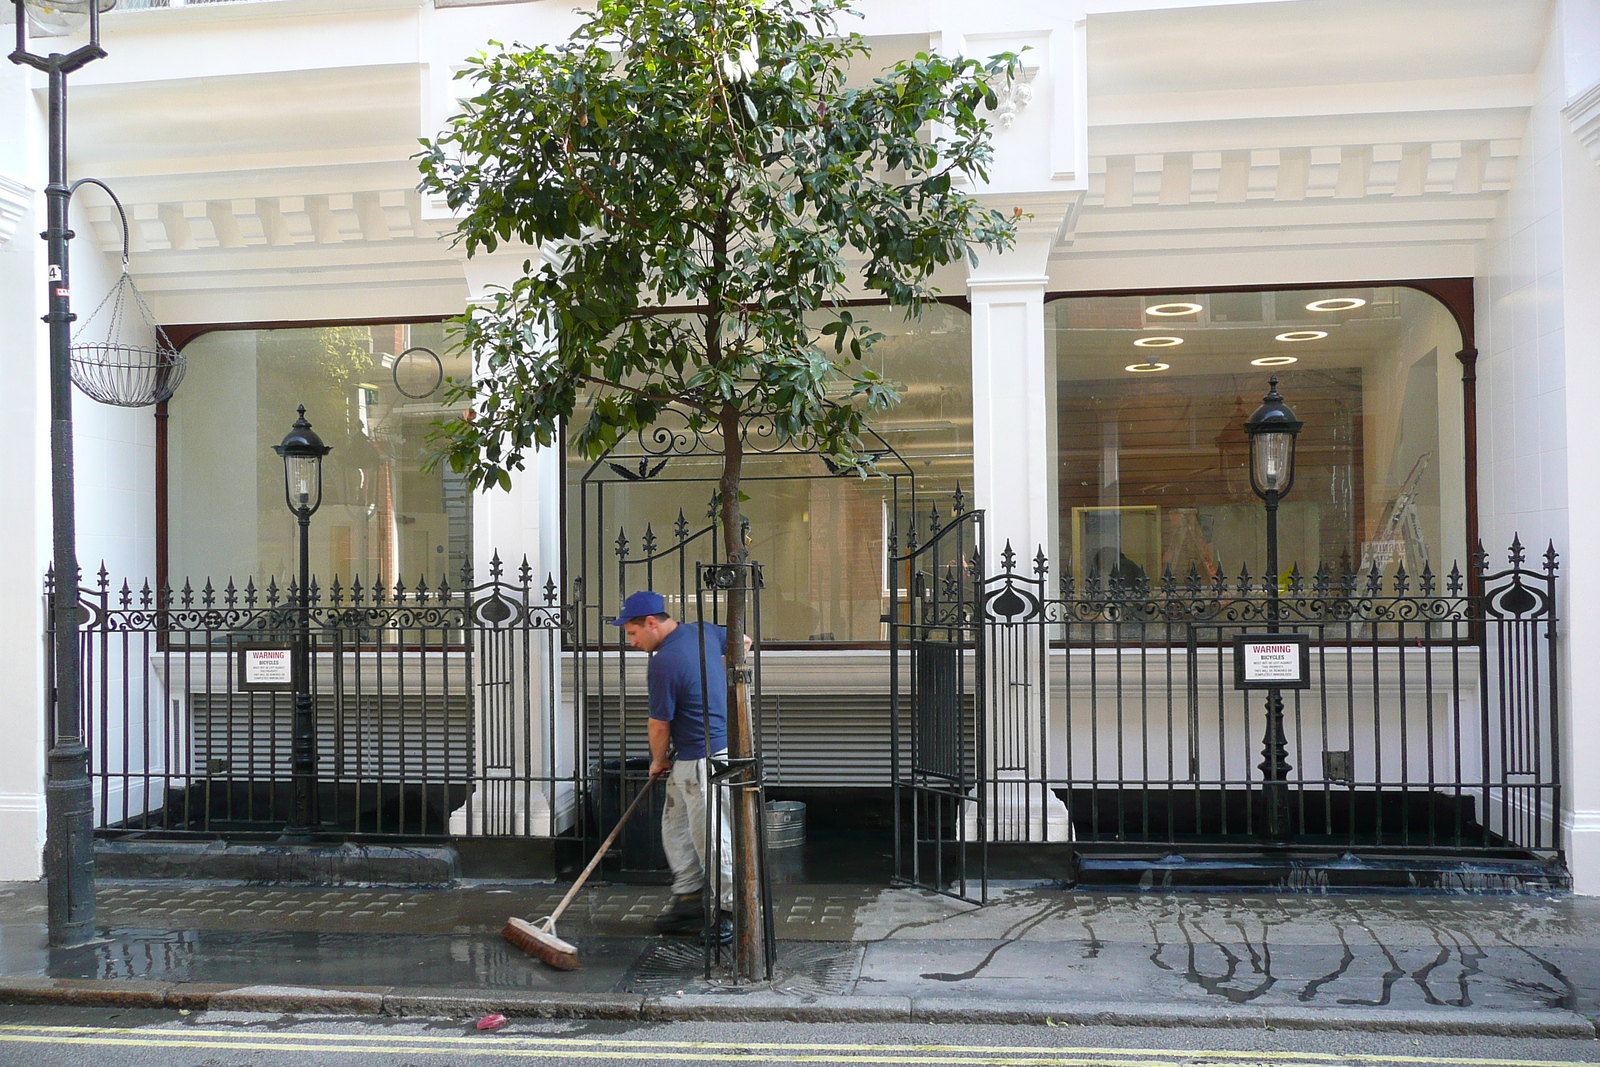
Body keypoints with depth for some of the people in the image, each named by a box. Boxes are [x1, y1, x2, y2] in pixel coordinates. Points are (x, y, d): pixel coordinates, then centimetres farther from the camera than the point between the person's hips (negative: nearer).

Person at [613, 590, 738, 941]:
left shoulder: (663, 663, -22)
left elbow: (659, 726, -12)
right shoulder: (702, 631, 4)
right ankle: (689, 899, 23)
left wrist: (658, 762, 8)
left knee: (711, 838, -1)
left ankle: (731, 912, 9)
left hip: (703, 761, -10)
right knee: (675, 826, 16)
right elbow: (743, 642, 22)